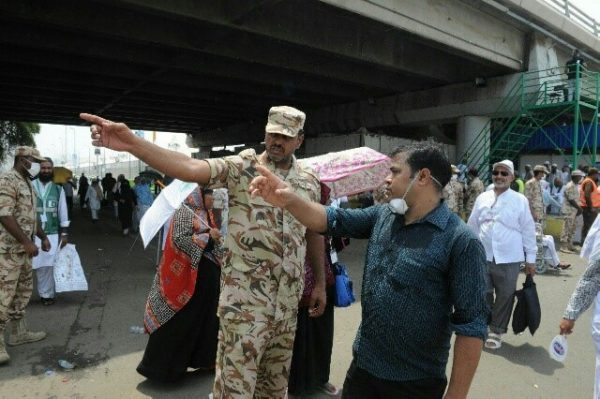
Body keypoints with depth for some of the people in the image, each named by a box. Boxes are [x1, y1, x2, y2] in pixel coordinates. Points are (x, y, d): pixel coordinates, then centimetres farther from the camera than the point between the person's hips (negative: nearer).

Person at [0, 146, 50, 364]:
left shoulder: (27, 183, 15)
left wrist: (43, 237, 19)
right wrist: (27, 242, -22)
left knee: (23, 291, 15)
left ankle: (18, 332, 26)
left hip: (22, 249, 10)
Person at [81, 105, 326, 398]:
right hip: (245, 298, -4)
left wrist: (320, 282, 12)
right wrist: (132, 143, -38)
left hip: (288, 298, 5)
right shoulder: (241, 168, -9)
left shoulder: (309, 182, 5)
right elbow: (190, 168, -25)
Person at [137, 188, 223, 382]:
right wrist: (207, 236, -19)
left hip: (209, 273, 8)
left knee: (206, 317, 14)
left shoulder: (207, 213, 12)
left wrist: (216, 237, 0)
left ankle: (205, 357, 27)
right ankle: (161, 365, 14)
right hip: (188, 274, -8)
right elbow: (179, 239, -21)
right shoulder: (185, 211, -10)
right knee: (178, 322, 0)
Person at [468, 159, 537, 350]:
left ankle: (497, 331, 25)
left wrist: (530, 258, 0)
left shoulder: (520, 200, -2)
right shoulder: (482, 198, 5)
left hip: (508, 259, -2)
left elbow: (528, 230, 0)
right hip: (482, 256, 2)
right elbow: (472, 226, 10)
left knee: (504, 296, 8)